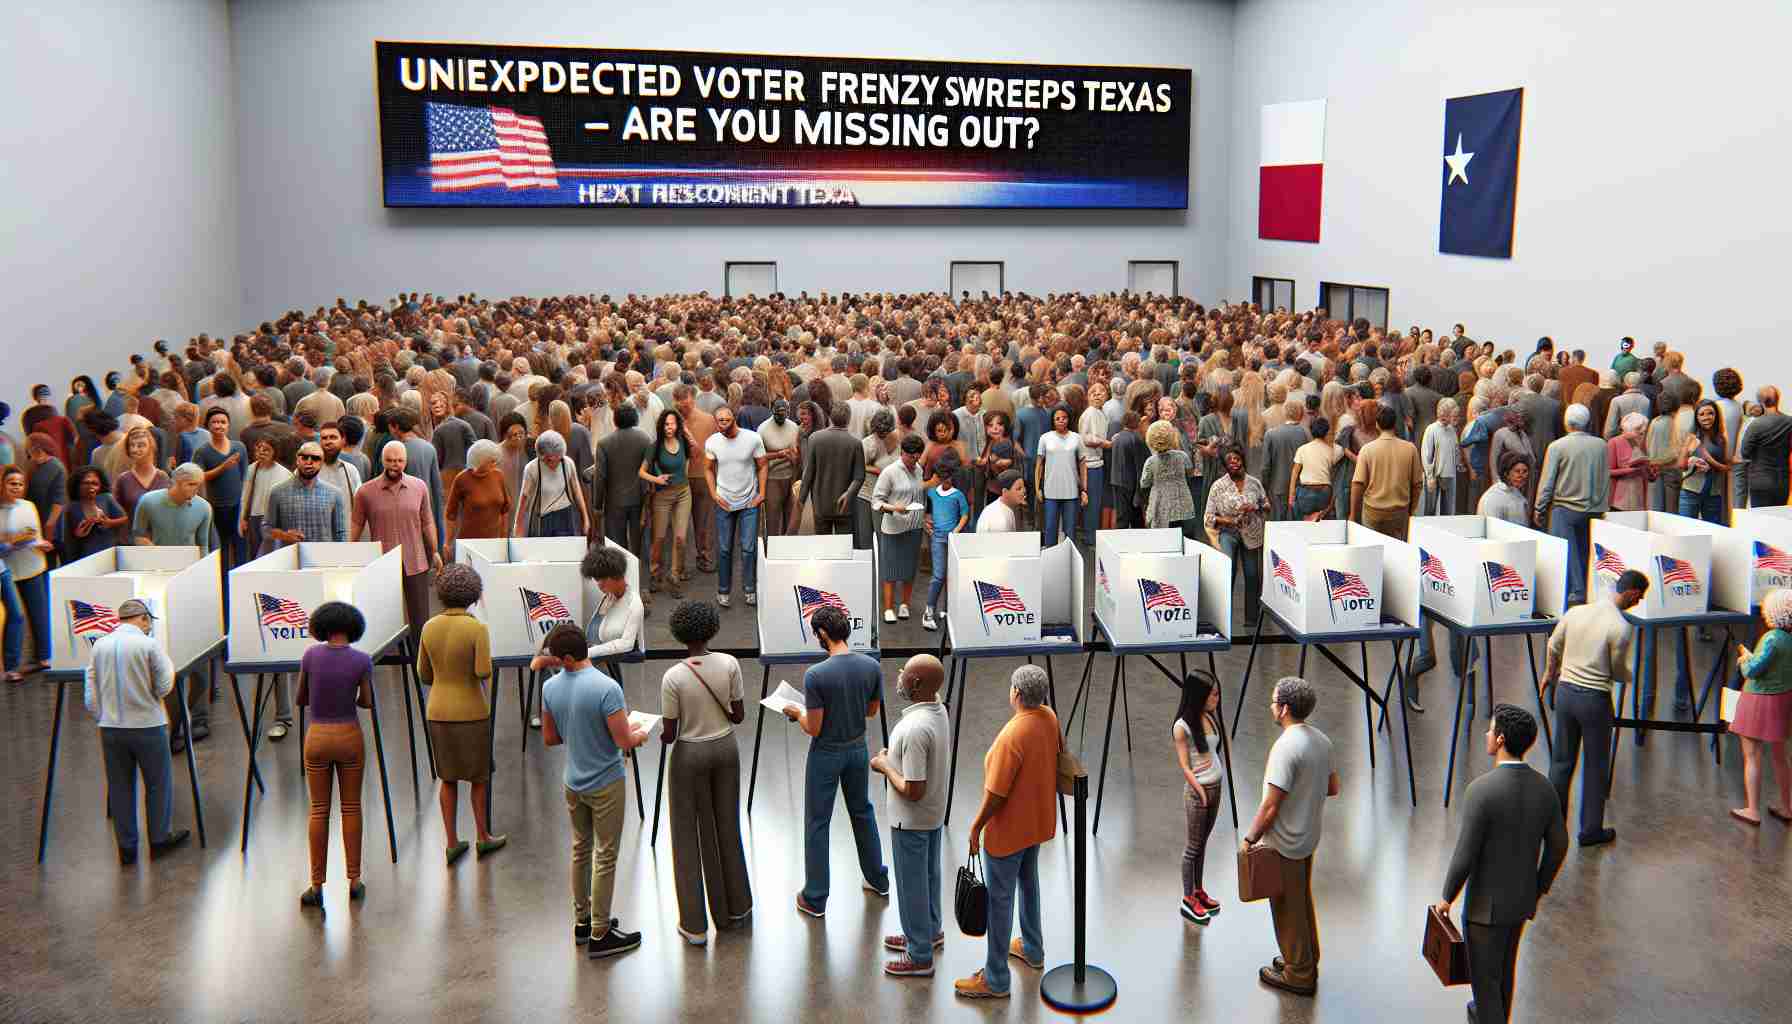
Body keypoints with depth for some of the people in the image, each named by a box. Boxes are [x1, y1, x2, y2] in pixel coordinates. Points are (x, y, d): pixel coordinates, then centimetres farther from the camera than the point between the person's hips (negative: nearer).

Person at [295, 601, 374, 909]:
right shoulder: (362, 660, -10)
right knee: (351, 808, 11)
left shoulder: (310, 654, -7)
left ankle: (317, 886, 8)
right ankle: (354, 880, 14)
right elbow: (367, 702, 0)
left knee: (319, 811, 8)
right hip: (349, 736, 0)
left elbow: (301, 699, 3)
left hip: (317, 737, 0)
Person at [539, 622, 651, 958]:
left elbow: (549, 738, 5)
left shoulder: (550, 687, -6)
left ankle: (582, 921, 31)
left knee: (580, 850, 19)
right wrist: (640, 734, -1)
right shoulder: (606, 688, -25)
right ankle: (600, 935, 9)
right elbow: (624, 741, -23)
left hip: (574, 782, 6)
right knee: (605, 857, 3)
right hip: (605, 784, -6)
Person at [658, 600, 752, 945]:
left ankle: (695, 925, 13)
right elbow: (739, 716, -4)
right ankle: (734, 908, 34)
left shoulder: (673, 676, -20)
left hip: (689, 755, -3)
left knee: (688, 836, 9)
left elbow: (669, 734, -13)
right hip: (725, 749, 4)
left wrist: (660, 735, 10)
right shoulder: (729, 664, -11)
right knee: (727, 828, 20)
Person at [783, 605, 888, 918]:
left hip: (826, 755, -5)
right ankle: (878, 880, 38)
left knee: (817, 823, 9)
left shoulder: (816, 675, -25)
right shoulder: (872, 666, -10)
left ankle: (815, 899, 17)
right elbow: (872, 710, 5)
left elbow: (813, 728, -19)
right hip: (858, 750, 5)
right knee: (862, 812, 24)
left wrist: (796, 713, 0)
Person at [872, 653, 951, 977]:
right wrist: (895, 757, 7)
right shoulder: (939, 710, -5)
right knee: (929, 875, 25)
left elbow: (912, 790, -31)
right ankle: (930, 931, 44)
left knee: (912, 884, 7)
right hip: (935, 814, 9)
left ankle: (920, 956, 20)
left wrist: (885, 766, -16)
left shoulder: (914, 729, -34)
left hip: (912, 820, -9)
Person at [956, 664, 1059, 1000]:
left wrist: (976, 826, -12)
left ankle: (996, 979, 15)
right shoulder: (1049, 717, -8)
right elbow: (1059, 753, 12)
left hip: (1009, 829, -8)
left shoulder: (1012, 736, -33)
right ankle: (1032, 949, 45)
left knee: (999, 899, 4)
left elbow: (996, 793, -27)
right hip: (1038, 820, 8)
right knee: (1028, 881, 27)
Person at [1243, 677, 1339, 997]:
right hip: (1309, 837, 9)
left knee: (1288, 908, 7)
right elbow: (1333, 787, 11)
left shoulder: (1286, 748, -28)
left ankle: (1298, 975, 19)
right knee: (1303, 901, 23)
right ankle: (1307, 962, 37)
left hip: (1284, 844, -9)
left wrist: (1249, 839, -15)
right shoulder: (1321, 740, -1)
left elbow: (1271, 807, -26)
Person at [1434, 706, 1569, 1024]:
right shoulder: (1544, 787, -10)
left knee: (1484, 975, 11)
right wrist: (1540, 888, 18)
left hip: (1487, 903, -7)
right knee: (1504, 963, 30)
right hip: (1522, 897, 7)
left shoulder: (1481, 790, -30)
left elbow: (1465, 855, -25)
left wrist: (1447, 897, -9)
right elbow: (1558, 846, 1)